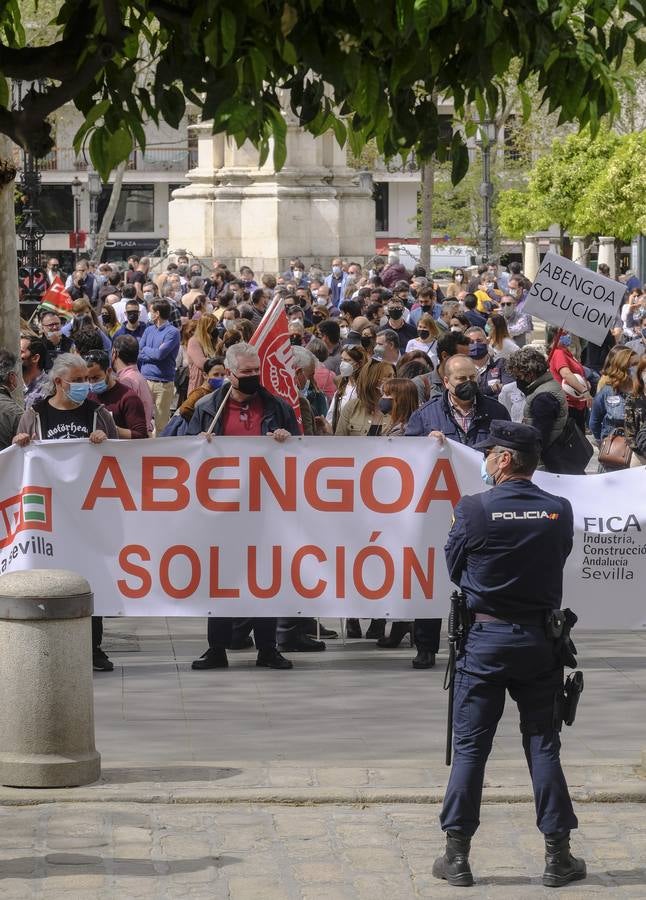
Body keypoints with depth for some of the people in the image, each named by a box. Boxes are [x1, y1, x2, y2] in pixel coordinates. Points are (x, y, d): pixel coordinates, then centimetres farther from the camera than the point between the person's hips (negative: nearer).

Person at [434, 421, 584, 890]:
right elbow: (557, 562, 6)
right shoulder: (560, 512, -5)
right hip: (541, 640, 2)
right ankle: (558, 857, 10)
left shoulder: (474, 509, -12)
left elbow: (453, 567, 0)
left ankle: (457, 855, 7)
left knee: (470, 747, 5)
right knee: (543, 746, 9)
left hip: (486, 639, -2)